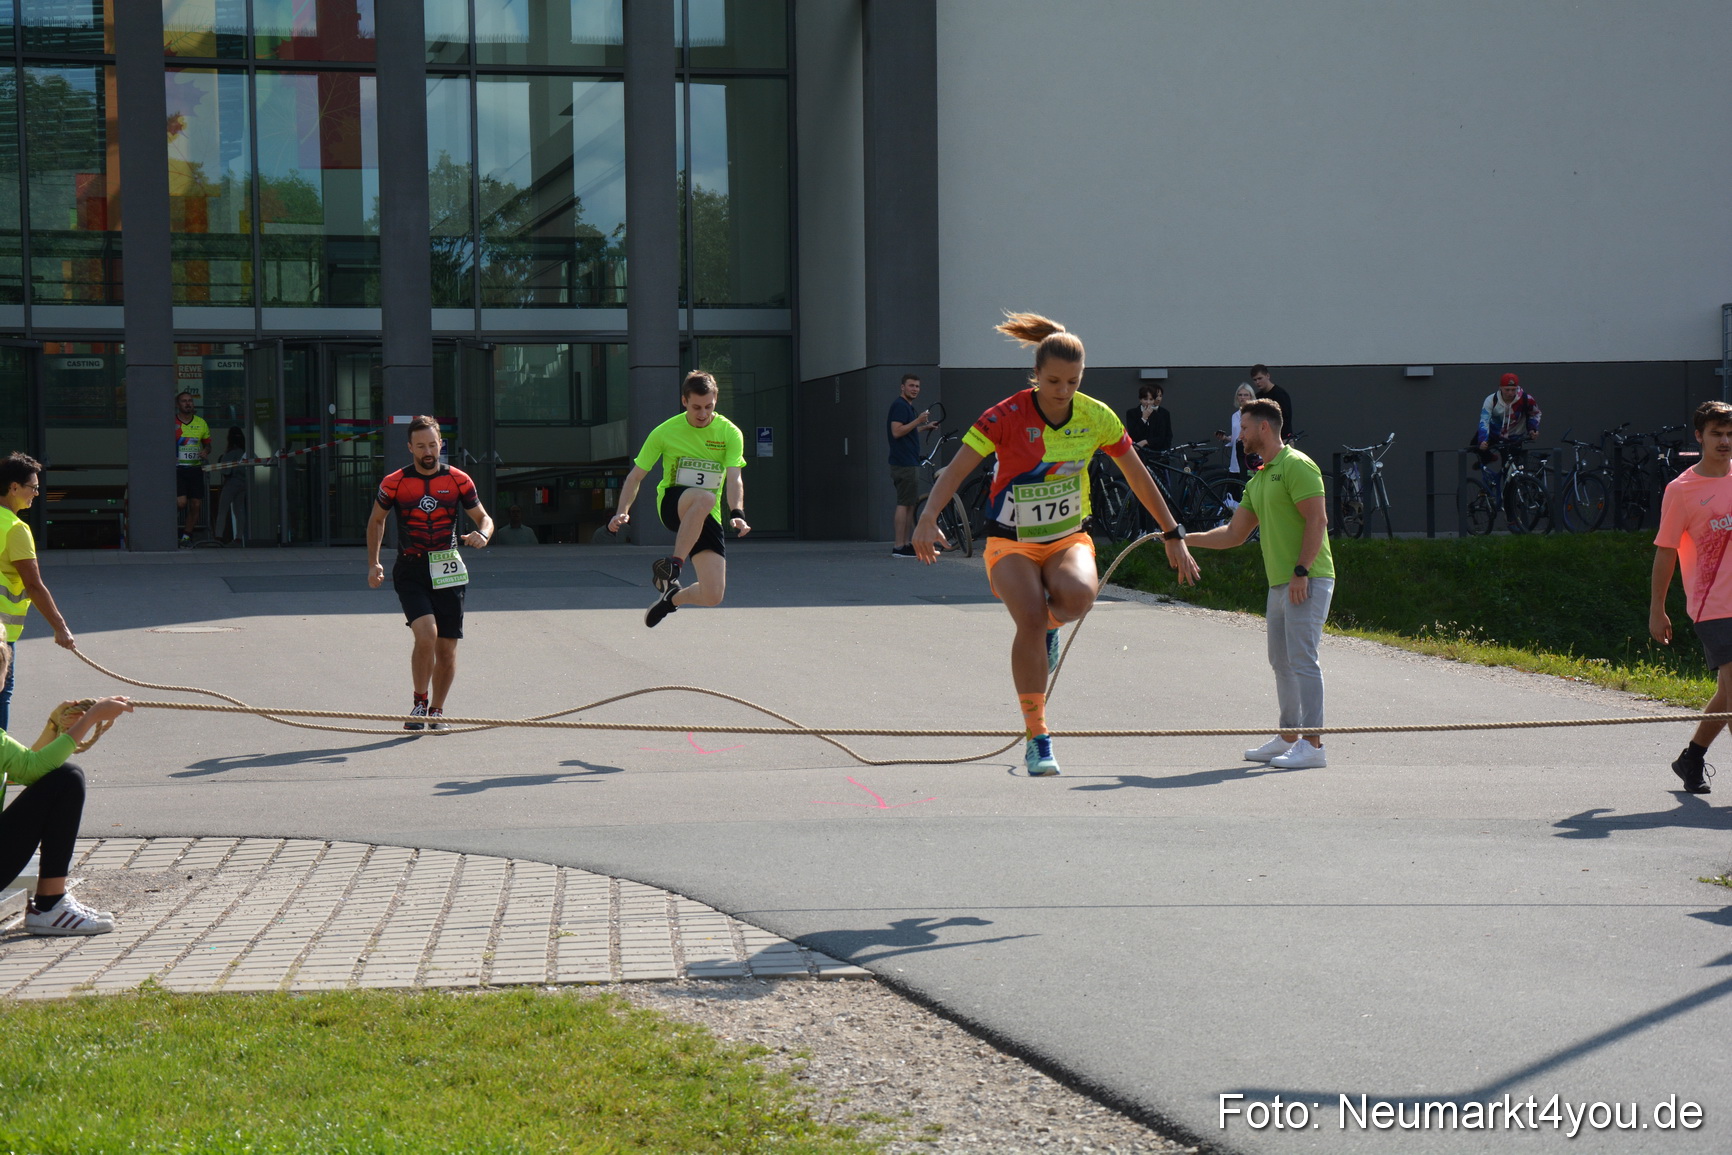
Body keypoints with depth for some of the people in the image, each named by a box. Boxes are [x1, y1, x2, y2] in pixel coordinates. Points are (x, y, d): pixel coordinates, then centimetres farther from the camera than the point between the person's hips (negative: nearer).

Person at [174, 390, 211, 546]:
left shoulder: (201, 423, 10)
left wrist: (205, 451, -2)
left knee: (196, 505, 1)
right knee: (181, 502, -18)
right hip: (177, 469, -4)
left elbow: (207, 444, 20)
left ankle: (186, 535, 16)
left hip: (195, 469, 4)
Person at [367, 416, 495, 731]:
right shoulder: (394, 483, 0)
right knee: (426, 634, -22)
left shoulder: (458, 480, 3)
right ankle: (420, 703, -2)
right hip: (410, 572, -2)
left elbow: (484, 518, 9)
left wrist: (482, 534, -14)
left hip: (448, 571, 2)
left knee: (447, 648, 4)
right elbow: (376, 520, 15)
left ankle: (436, 711, 23)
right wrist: (373, 563, 8)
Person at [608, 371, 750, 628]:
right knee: (705, 498, -40)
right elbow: (636, 476, 2)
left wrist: (737, 514, -33)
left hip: (707, 519, 2)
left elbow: (733, 479, -14)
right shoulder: (665, 432, -3)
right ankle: (671, 566, -29)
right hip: (671, 502, -2)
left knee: (713, 596, -12)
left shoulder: (730, 433, -3)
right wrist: (623, 511, -14)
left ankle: (673, 597, 23)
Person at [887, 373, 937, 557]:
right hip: (904, 464, -11)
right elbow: (897, 432, -22)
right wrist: (918, 420, -20)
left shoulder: (908, 406, 19)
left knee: (910, 504, 11)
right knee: (904, 504, -10)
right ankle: (899, 547, -10)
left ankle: (905, 544, 14)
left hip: (910, 462, 11)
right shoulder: (900, 405, -12)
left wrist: (925, 427, 23)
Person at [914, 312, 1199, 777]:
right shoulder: (1007, 416, -16)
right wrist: (928, 518, -37)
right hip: (1011, 541, -2)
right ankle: (1036, 736, -12)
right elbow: (955, 470, -20)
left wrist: (1173, 535, 9)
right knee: (1030, 619, -27)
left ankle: (1049, 623, 6)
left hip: (1069, 537, 2)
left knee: (1077, 597, -33)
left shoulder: (1097, 417, -6)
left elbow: (1139, 476, 6)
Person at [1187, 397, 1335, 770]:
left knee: (1302, 659, -12)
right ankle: (1288, 737, 21)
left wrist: (1301, 570, -22)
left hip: (1307, 581, -10)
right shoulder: (1257, 480, 20)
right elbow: (1234, 534, 24)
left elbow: (1318, 520, -17)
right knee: (1281, 662, 13)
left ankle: (1313, 745, -13)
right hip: (1279, 584, 10)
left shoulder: (1296, 466, -9)